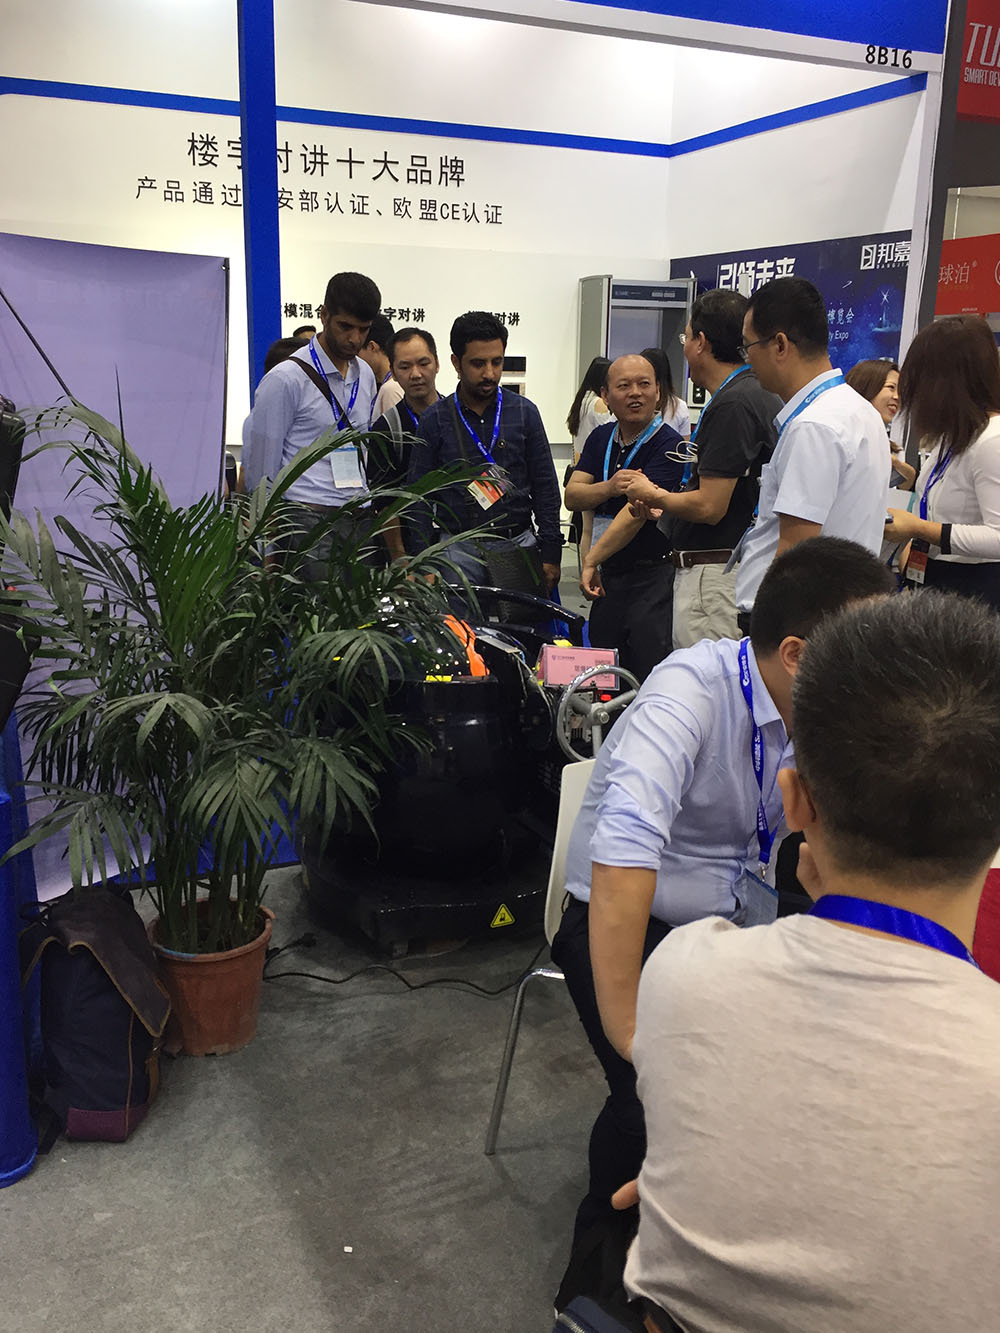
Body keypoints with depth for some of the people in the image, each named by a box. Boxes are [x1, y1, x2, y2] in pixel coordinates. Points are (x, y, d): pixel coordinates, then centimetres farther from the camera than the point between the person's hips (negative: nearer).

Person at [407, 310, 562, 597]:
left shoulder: (524, 412, 7)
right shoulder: (435, 419, 3)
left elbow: (546, 487, 8)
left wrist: (550, 554, 2)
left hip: (518, 548, 1)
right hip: (459, 549, -1)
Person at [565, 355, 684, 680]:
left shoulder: (668, 445, -12)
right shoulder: (601, 438, 11)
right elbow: (571, 497, 4)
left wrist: (591, 560, -21)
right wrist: (609, 487, -16)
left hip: (654, 578, -7)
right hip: (608, 575, 7)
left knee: (649, 677, -6)